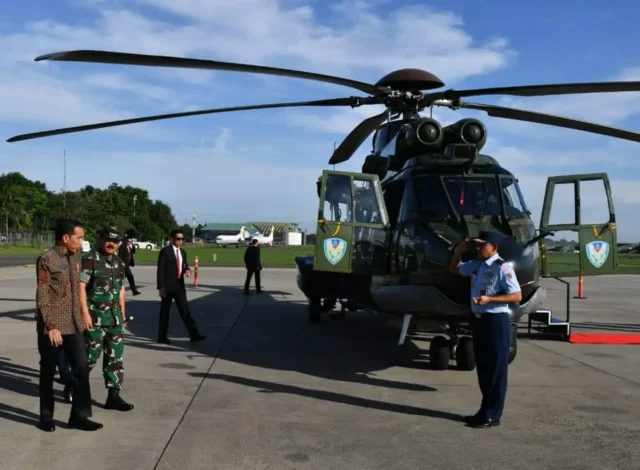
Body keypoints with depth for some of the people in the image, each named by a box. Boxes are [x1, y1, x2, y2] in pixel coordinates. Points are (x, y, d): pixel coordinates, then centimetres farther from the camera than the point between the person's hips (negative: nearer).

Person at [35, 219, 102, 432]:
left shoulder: (75, 256, 7)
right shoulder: (47, 259, -14)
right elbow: (42, 297, -15)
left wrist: (80, 317, 14)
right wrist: (51, 327, -18)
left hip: (73, 324, 6)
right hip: (51, 326, -6)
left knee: (82, 367, 3)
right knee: (48, 372, 8)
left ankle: (79, 416, 13)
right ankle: (46, 417, 24)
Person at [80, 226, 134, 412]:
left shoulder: (120, 263, 12)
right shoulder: (89, 259, -10)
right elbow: (80, 286, -15)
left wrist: (122, 314, 17)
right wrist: (84, 312, -20)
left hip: (114, 316, 7)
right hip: (94, 316, -7)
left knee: (115, 357, 6)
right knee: (90, 356, 0)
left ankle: (113, 396, 11)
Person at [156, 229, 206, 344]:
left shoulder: (183, 252, 12)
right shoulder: (165, 251, -9)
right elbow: (160, 270, -12)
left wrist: (187, 270, -6)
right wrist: (161, 287, -17)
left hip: (179, 286, 6)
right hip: (167, 286, -6)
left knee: (185, 310, 4)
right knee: (165, 311, 4)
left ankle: (194, 335, 3)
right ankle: (162, 337, 13)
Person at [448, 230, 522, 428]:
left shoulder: (502, 268, -14)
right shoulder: (476, 265, 10)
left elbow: (517, 296, -17)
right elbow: (454, 269, 27)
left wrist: (489, 299, -25)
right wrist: (458, 252, 9)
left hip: (496, 322, -8)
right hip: (479, 320, 8)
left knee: (495, 369, 1)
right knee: (483, 368, 15)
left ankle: (492, 415, 10)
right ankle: (485, 410, 25)